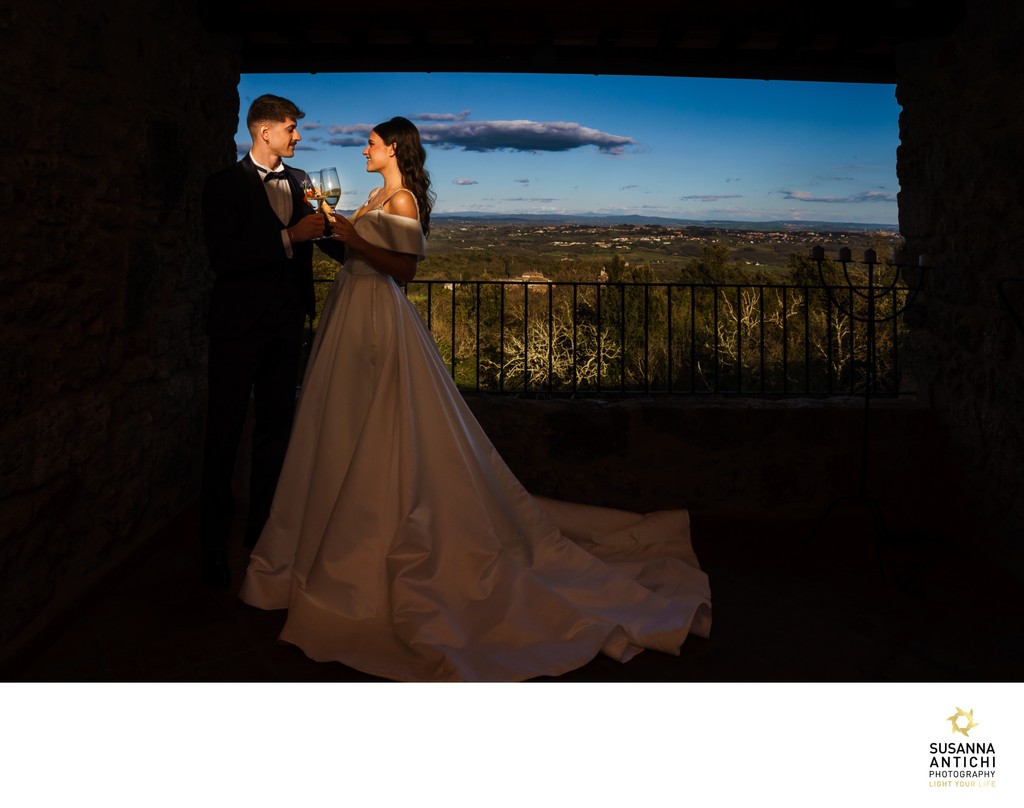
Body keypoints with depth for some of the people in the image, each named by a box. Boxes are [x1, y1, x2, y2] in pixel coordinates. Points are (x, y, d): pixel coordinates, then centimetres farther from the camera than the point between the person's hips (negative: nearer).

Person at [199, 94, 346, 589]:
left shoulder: (300, 181, 10)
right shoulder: (225, 185, -6)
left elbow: (324, 236, 13)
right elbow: (223, 257, -17)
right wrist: (288, 237, -23)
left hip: (285, 323, 5)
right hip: (238, 324, -5)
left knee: (275, 427, 12)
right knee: (225, 432, 1)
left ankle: (262, 529, 26)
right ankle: (214, 544, 13)